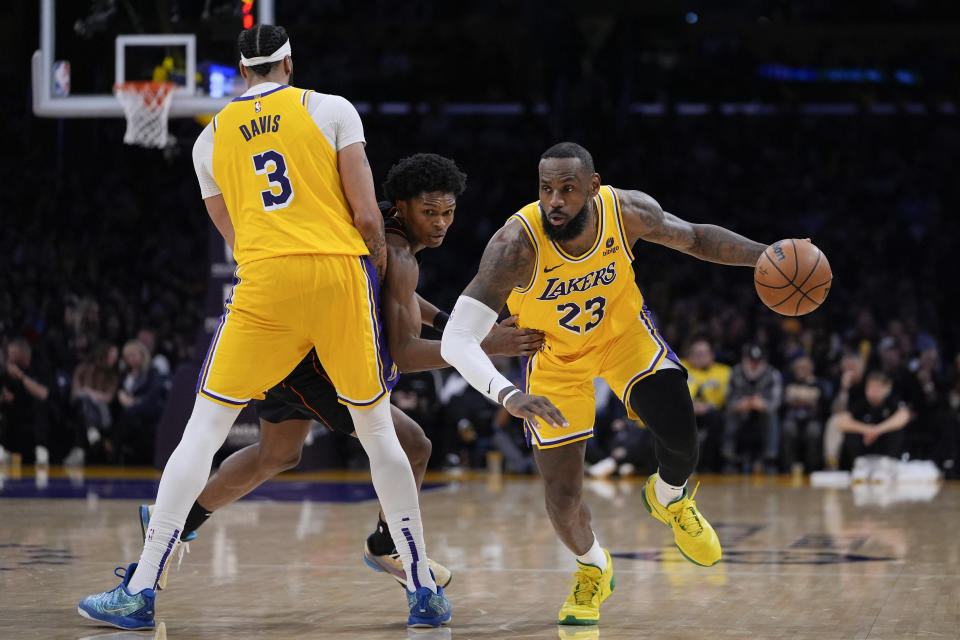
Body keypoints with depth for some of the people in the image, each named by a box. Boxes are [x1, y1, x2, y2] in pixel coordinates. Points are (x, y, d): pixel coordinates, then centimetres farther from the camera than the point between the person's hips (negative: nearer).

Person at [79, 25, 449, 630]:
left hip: (264, 284, 0)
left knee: (203, 433, 7)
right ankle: (425, 592, 15)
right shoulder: (331, 109, 8)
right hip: (341, 269, 0)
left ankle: (141, 588, 3)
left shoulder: (211, 137, 16)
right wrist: (380, 273, 18)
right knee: (378, 430, 13)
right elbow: (367, 216, 2)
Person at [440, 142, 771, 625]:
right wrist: (508, 396, -57)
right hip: (554, 353, -2)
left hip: (622, 331, 2)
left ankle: (668, 498, 19)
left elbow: (694, 238, -4)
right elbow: (456, 341, -41)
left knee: (678, 431, -20)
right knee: (562, 498, -5)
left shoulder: (628, 212, -26)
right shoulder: (517, 243, -37)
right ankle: (593, 568, 31)